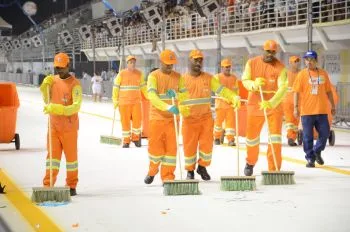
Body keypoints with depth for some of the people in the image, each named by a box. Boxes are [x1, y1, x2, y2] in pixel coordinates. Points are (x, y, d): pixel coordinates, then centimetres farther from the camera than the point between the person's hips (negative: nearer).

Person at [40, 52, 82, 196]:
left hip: (69, 126, -5)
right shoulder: (52, 80, 7)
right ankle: (48, 185, 4)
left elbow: (76, 106, -21)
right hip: (53, 124, 5)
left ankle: (72, 186, 15)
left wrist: (59, 109, -32)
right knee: (53, 154, 4)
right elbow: (47, 101, 16)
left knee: (71, 155, 6)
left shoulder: (74, 84, -12)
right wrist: (45, 87, 0)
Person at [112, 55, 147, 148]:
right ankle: (126, 141, 12)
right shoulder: (121, 74, -2)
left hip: (136, 102, 2)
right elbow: (116, 87, 1)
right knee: (125, 121, 1)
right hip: (124, 102, -2)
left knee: (137, 120, -6)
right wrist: (115, 100, -2)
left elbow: (143, 87, 16)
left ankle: (136, 138, 15)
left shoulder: (139, 74, 7)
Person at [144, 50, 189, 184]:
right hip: (157, 117, -3)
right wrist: (168, 107, -31)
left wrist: (176, 95, -15)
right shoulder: (154, 76, -5)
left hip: (172, 118, 3)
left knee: (171, 147, -1)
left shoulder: (178, 77, 7)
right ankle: (152, 171, 27)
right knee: (155, 146, 2)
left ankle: (168, 177, 7)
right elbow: (152, 96, -19)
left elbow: (185, 96, 7)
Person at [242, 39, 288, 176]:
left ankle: (274, 169, -5)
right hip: (255, 105, 2)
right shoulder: (252, 63, 0)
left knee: (275, 135, -11)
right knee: (252, 136, 12)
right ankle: (250, 163, 37)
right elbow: (245, 80, -2)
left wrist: (271, 103, -32)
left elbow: (283, 88, -17)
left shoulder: (280, 67, -8)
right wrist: (254, 84, -26)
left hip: (274, 105, -2)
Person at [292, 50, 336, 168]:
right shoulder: (302, 74, -1)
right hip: (307, 111, -3)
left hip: (321, 110, 3)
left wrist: (333, 106, 13)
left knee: (325, 133, 4)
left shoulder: (323, 73, 8)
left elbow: (328, 91, 14)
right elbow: (296, 92, -4)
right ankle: (310, 158, 12)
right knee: (308, 136, 1)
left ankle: (317, 151, 27)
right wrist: (296, 107, -11)